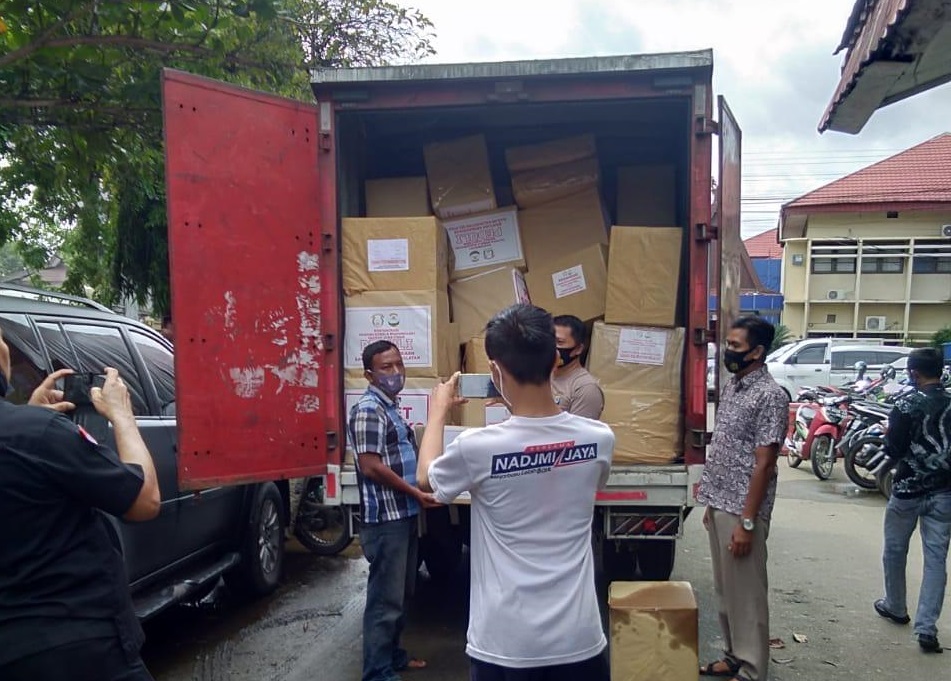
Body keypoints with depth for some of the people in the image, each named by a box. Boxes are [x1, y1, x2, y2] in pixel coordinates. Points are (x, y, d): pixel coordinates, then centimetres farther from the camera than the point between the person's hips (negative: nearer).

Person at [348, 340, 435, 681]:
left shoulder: (391, 407, 13)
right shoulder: (368, 410, -16)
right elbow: (371, 466, -23)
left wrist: (418, 490, 13)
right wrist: (416, 493, -16)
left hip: (404, 515, 10)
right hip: (386, 519, -10)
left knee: (401, 593, 20)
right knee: (385, 598, -1)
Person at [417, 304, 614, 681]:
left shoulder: (477, 447, -18)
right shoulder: (600, 438, -9)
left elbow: (426, 478, 6)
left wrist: (439, 411, 21)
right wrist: (522, 404, 23)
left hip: (505, 644, -2)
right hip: (579, 639, 3)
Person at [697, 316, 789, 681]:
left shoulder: (770, 396, -16)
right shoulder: (730, 387, 10)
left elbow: (763, 464, -18)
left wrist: (747, 522, -19)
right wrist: (711, 502, 17)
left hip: (741, 510, -9)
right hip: (718, 506, 9)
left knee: (746, 593, 3)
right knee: (725, 590, 18)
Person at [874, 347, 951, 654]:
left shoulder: (907, 404, -13)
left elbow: (893, 450, -14)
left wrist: (889, 434, 4)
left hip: (908, 489, -3)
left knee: (895, 550, 16)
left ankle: (895, 607, 30)